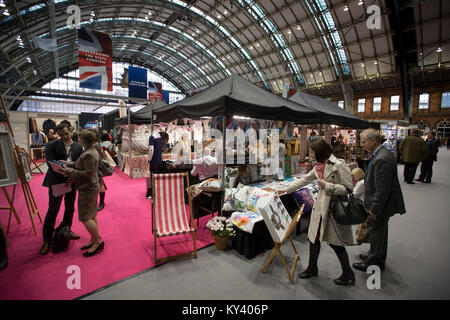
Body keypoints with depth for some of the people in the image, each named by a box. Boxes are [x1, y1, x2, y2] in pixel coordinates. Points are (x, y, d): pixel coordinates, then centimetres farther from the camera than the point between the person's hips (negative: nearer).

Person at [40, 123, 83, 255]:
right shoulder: (52, 145, -3)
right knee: (53, 210, 1)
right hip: (57, 181, -3)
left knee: (70, 208, 15)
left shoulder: (78, 146, 6)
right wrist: (64, 177, -22)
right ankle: (47, 240, 15)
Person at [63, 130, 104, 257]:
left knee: (85, 217, -3)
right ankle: (94, 240, 29)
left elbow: (88, 173, -24)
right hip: (90, 187, 10)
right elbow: (80, 165, 19)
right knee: (91, 215, 17)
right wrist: (68, 164, 8)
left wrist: (70, 171, -18)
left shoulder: (89, 155, -22)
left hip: (88, 189, -10)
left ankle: (98, 242, 8)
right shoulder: (91, 151, 10)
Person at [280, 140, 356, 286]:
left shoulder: (339, 165, -15)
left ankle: (348, 275, 30)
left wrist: (327, 186, -20)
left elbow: (348, 188, -17)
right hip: (320, 206, 7)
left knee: (335, 242, 5)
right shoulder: (319, 166, 9)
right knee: (314, 237, 13)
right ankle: (312, 269, 34)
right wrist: (286, 190, 17)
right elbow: (304, 180, 16)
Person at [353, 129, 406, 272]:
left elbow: (382, 190, -28)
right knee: (380, 232, 24)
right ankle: (379, 259, 44)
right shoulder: (381, 153, 4)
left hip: (381, 205, -10)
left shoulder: (382, 159, -29)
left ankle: (373, 264, 26)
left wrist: (374, 210, -20)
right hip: (381, 203, 10)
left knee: (376, 234, 7)